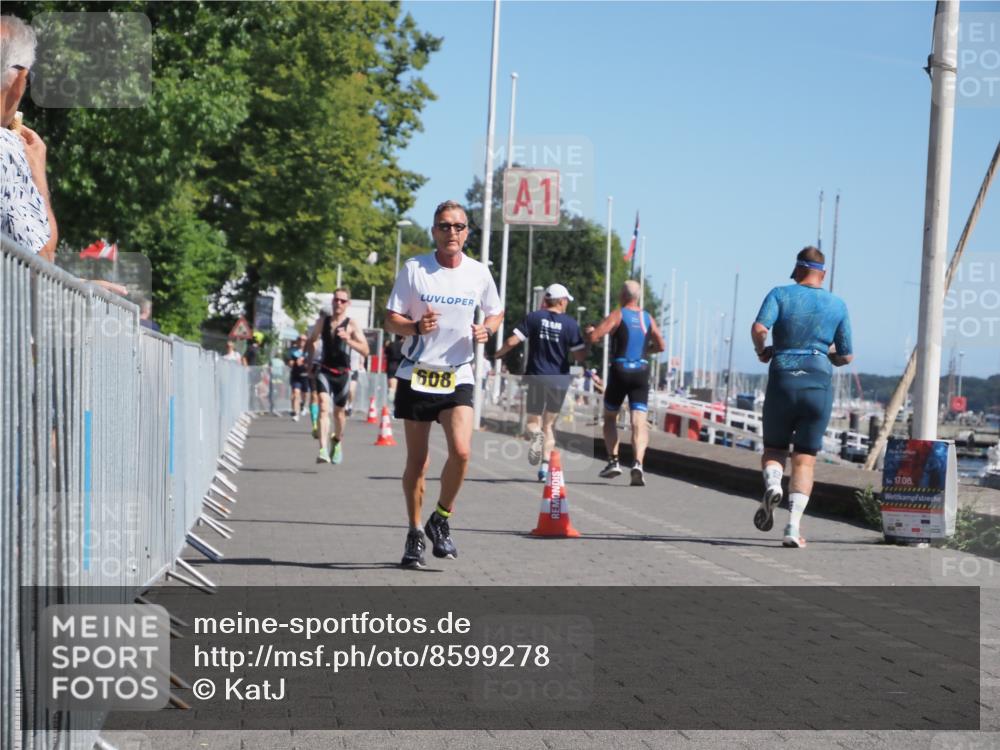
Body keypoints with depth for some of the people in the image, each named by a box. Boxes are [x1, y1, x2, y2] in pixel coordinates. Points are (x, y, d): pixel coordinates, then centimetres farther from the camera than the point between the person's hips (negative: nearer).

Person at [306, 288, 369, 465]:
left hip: (342, 373, -1)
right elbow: (310, 342, 23)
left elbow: (365, 351, -13)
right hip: (325, 371, 1)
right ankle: (323, 450, -30)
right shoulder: (322, 321, 6)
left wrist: (348, 339, -27)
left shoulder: (352, 325, -3)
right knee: (324, 406, -19)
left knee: (339, 411, 13)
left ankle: (337, 441, 44)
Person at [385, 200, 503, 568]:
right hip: (416, 375, -1)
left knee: (461, 451, -17)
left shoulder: (478, 273, 2)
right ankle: (415, 534, 20)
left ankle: (441, 520, 6)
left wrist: (486, 330, -5)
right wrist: (416, 326, -22)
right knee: (417, 461, 4)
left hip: (458, 377, 1)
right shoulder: (414, 268, -3)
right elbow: (391, 319, -1)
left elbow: (495, 313, 18)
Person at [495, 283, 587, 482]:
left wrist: (497, 354, 9)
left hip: (536, 376, 0)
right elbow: (580, 356, -4)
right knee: (549, 424, 11)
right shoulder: (570, 323, -3)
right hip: (559, 378, 0)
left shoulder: (533, 318, -3)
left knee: (533, 419, 11)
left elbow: (512, 341, -8)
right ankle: (545, 466, 1)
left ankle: (535, 435, -25)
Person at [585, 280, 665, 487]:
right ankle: (638, 463, -23)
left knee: (609, 417, 16)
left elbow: (593, 337, -13)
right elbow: (661, 346, 14)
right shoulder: (648, 318, 10)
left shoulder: (617, 315, -4)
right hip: (641, 372, 3)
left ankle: (613, 461, 8)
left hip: (620, 371, -2)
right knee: (639, 422, -4)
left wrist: (590, 330, 9)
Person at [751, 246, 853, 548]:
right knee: (805, 460, 4)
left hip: (782, 380, -1)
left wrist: (761, 351, 4)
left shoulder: (781, 294, 2)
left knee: (774, 448, 17)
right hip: (818, 384, 1)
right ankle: (793, 527, -8)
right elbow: (846, 356, 12)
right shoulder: (837, 305, 8)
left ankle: (772, 484, -17)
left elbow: (759, 327, -15)